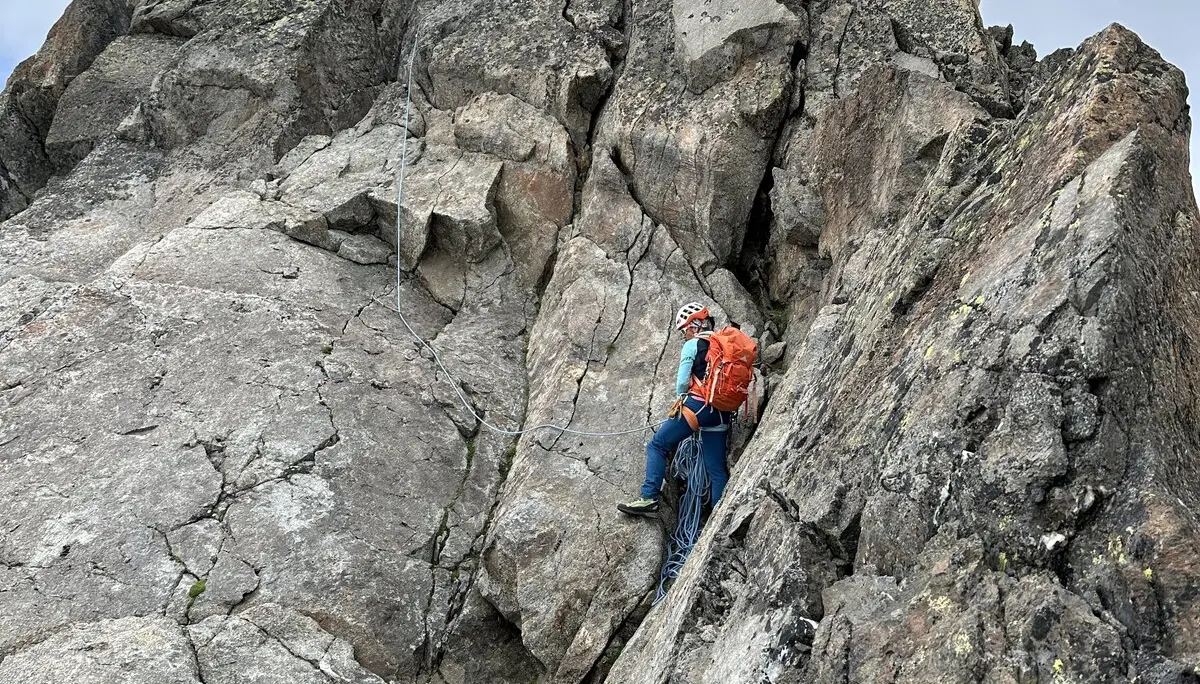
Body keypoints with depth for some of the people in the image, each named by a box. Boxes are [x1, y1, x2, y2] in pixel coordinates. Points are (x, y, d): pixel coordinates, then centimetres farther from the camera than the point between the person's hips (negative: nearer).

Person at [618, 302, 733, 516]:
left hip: (698, 405, -6)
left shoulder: (693, 345, 1)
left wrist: (681, 398, 17)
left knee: (658, 445, 1)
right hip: (722, 413, 6)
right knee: (717, 469, 7)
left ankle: (649, 498, -9)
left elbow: (682, 381, -2)